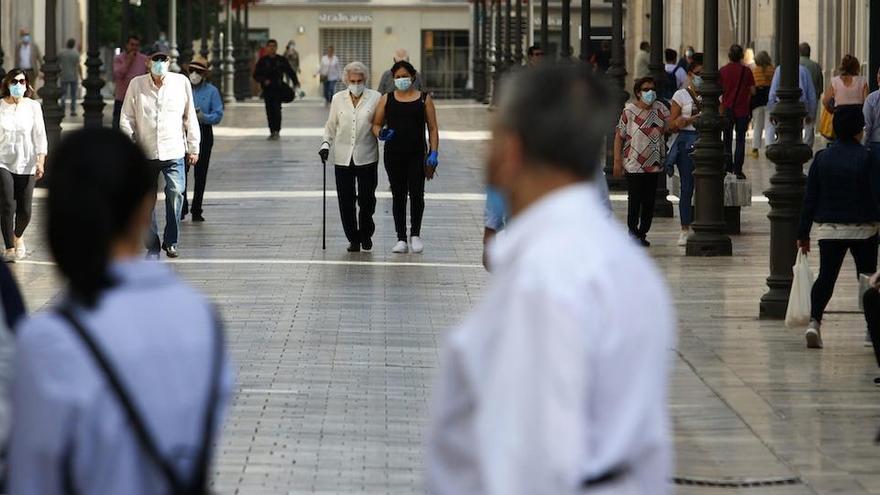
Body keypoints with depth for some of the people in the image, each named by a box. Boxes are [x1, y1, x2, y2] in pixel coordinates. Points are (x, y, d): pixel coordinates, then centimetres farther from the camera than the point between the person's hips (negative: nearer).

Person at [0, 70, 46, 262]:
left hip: (26, 165, 1)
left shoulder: (33, 107, 1)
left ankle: (18, 235, 34)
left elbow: (40, 136, 0)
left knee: (25, 210, 3)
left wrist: (40, 161, -10)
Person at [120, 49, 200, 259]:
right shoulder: (136, 85, 2)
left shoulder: (181, 82, 3)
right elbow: (127, 118, 6)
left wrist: (193, 147, 10)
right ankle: (152, 247, 13)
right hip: (145, 153, 1)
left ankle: (171, 241, -2)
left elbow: (190, 117, 10)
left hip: (174, 152, -1)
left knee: (176, 192, -17)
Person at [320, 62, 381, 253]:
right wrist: (326, 144, 1)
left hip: (366, 157, -2)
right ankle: (353, 239, 13)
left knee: (366, 199, -2)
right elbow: (331, 126, 15)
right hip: (343, 158, 2)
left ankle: (366, 235, 21)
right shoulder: (338, 99, 8)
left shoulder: (375, 98, 2)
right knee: (346, 201, 0)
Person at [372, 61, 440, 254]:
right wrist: (380, 133, -13)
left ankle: (415, 234, 11)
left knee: (416, 194, -7)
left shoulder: (424, 99, 6)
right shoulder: (387, 99, 9)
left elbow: (432, 129, 5)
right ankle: (401, 239, 9)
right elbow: (376, 124, 10)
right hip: (394, 155, 1)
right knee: (398, 195, 4)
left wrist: (434, 153, -5)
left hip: (417, 155, -1)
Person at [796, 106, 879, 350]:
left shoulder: (822, 157, 0)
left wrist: (803, 233, 7)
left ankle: (814, 321, -19)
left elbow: (810, 198, 2)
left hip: (828, 228, 2)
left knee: (826, 277, 0)